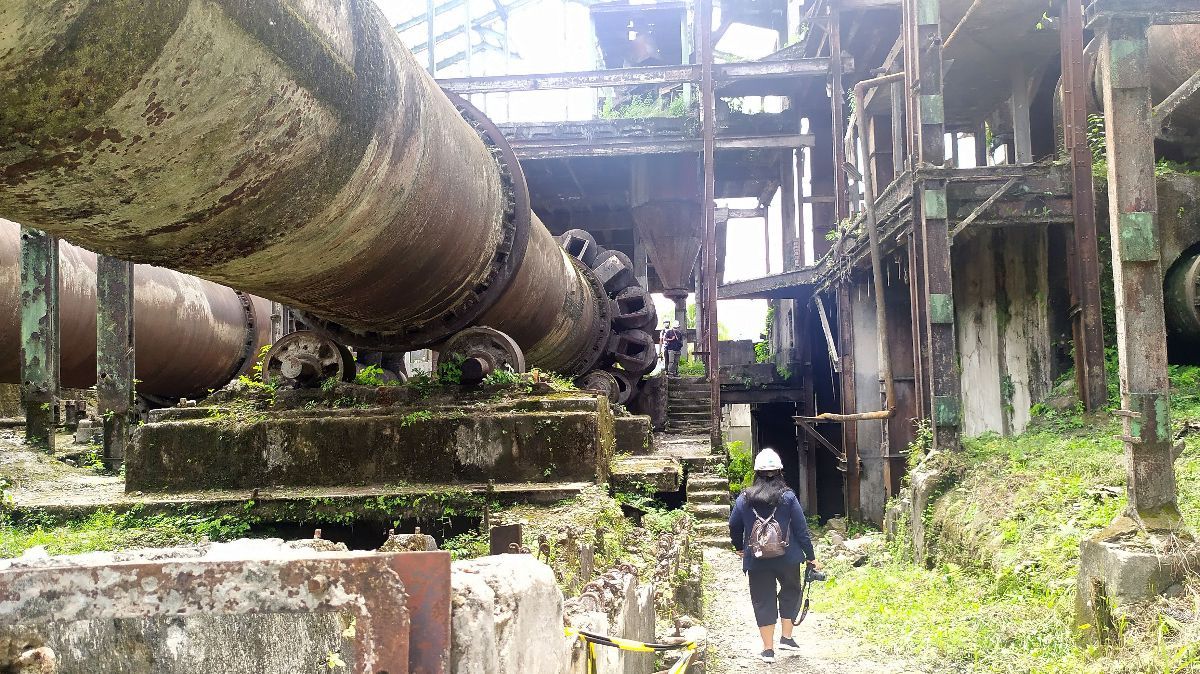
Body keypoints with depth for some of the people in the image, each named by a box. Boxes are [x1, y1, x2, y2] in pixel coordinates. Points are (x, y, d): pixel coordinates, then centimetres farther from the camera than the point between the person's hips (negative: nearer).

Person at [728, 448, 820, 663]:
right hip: (787, 558, -1)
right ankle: (786, 637, 19)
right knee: (790, 592, 22)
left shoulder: (745, 498, -3)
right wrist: (811, 557, 4)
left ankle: (768, 649, 10)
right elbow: (801, 529, -6)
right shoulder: (788, 497, -7)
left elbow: (734, 527, 6)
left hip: (756, 560, 1)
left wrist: (739, 548, 25)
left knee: (763, 601, 8)